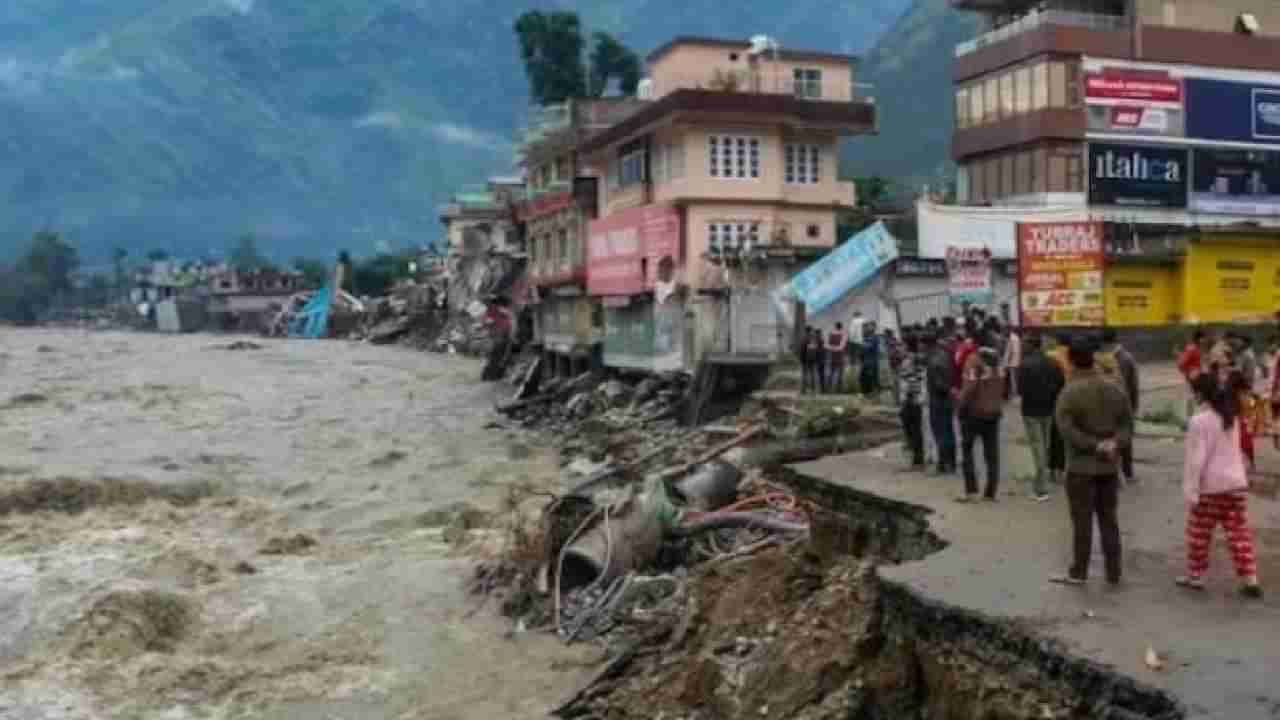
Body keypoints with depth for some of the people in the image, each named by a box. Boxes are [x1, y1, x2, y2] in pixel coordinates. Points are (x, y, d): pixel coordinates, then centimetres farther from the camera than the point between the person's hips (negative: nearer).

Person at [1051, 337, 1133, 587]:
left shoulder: (1070, 392, -14)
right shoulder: (1114, 388, 5)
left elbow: (1067, 430, -21)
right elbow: (1127, 422, 5)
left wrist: (1095, 446, -15)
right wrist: (1115, 443, -8)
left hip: (1081, 466, -5)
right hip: (1109, 465, 6)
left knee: (1082, 521, 2)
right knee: (1109, 520, 12)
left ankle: (1078, 573, 10)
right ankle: (1114, 573, 17)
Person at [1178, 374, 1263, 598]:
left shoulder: (1199, 420, -15)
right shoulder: (1231, 416, 8)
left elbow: (1196, 459, -16)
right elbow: (1232, 449, 15)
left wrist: (1190, 491, -13)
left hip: (1210, 486, -6)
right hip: (1236, 483, 6)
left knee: (1199, 533, 9)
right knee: (1239, 533, 7)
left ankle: (1195, 575, 20)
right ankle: (1250, 580, 6)